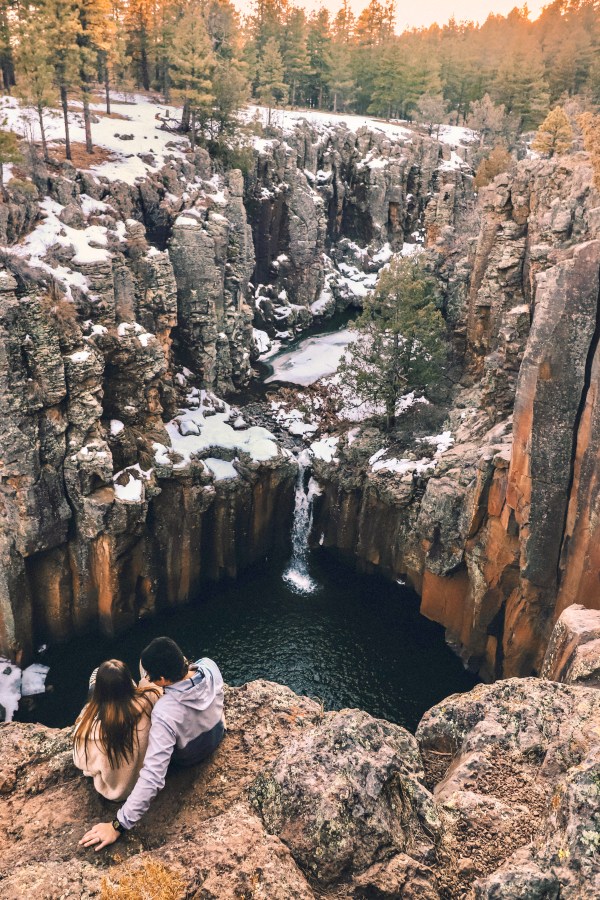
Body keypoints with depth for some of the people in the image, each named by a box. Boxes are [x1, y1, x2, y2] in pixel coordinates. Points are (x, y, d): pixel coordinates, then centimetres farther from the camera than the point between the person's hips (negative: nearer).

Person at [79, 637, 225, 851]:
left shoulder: (165, 713, -46)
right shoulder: (209, 666, -31)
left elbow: (153, 776, -45)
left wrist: (119, 824, -38)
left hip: (186, 756, -4)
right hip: (216, 735, 4)